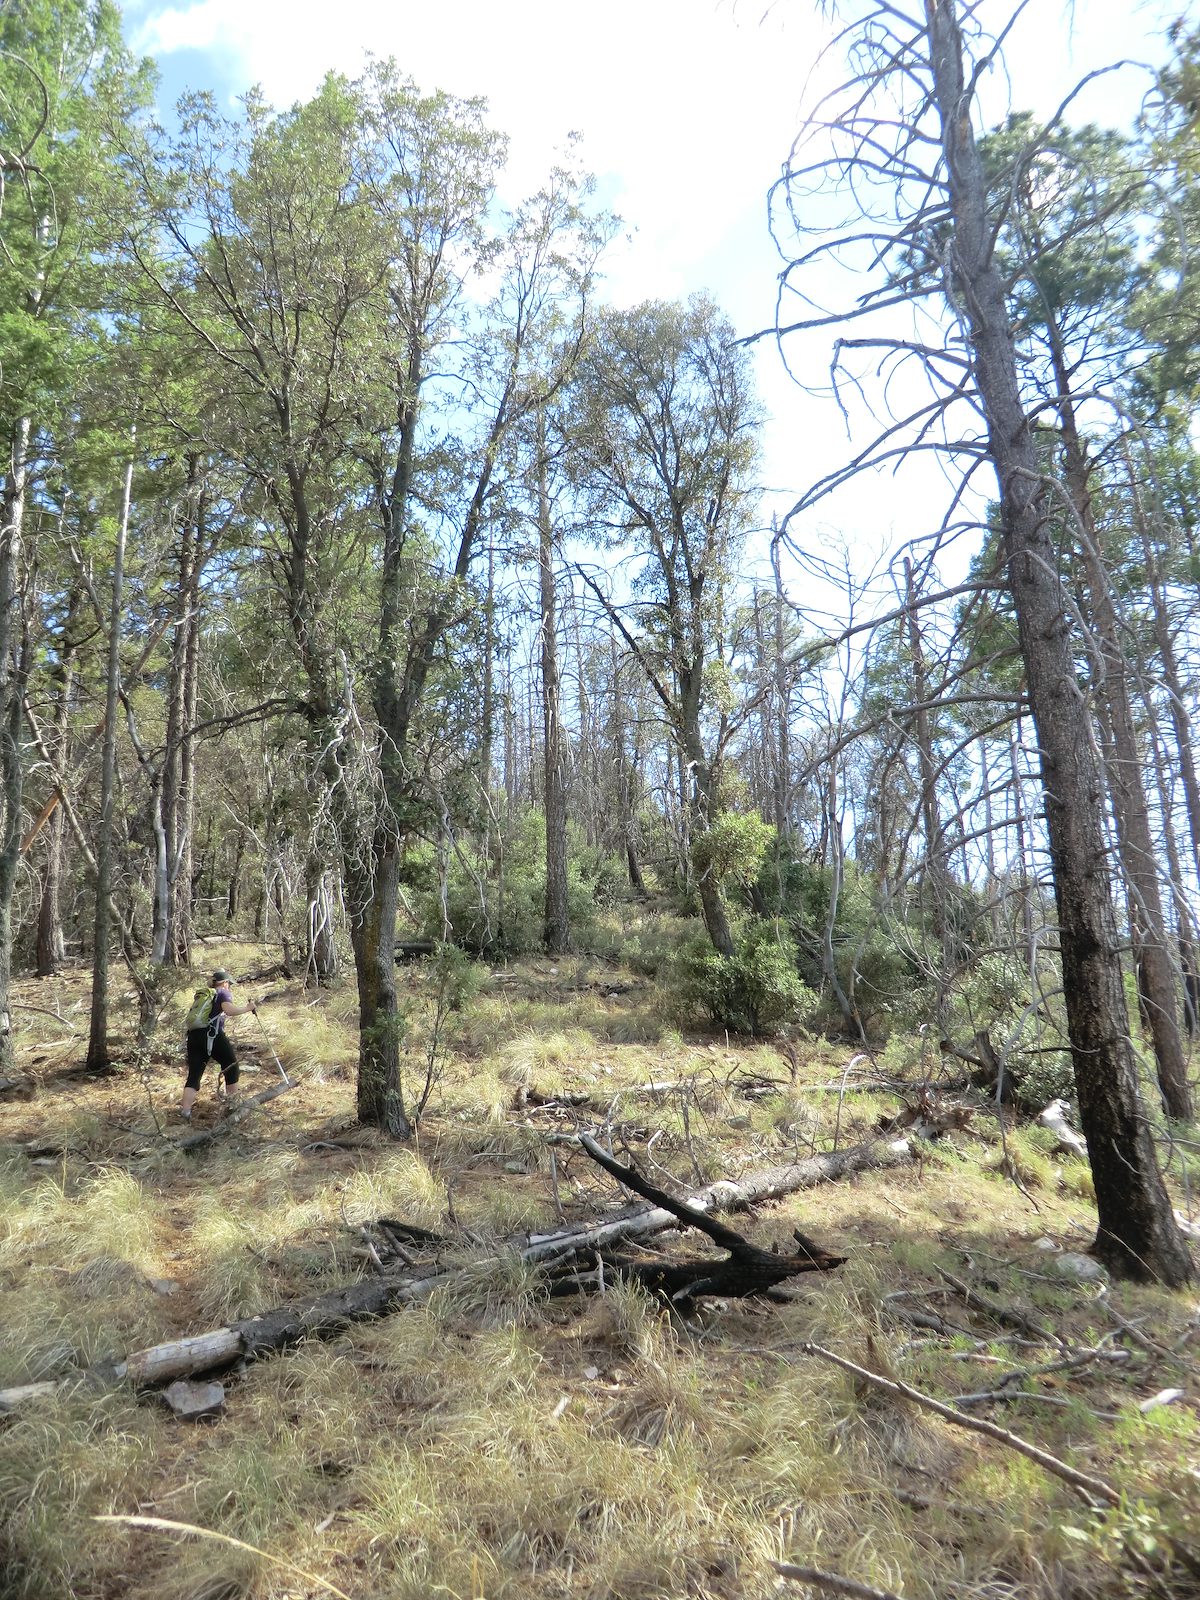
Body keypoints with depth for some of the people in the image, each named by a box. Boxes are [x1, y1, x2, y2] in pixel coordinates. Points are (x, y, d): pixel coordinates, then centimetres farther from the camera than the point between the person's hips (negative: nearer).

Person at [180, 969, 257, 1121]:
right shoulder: (224, 993, 5)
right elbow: (229, 1010, -15)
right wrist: (248, 1008, -4)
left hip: (193, 1036, 6)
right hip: (212, 1035, -6)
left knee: (194, 1074, 6)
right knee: (231, 1066, 13)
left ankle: (185, 1110, -7)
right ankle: (232, 1102, 19)